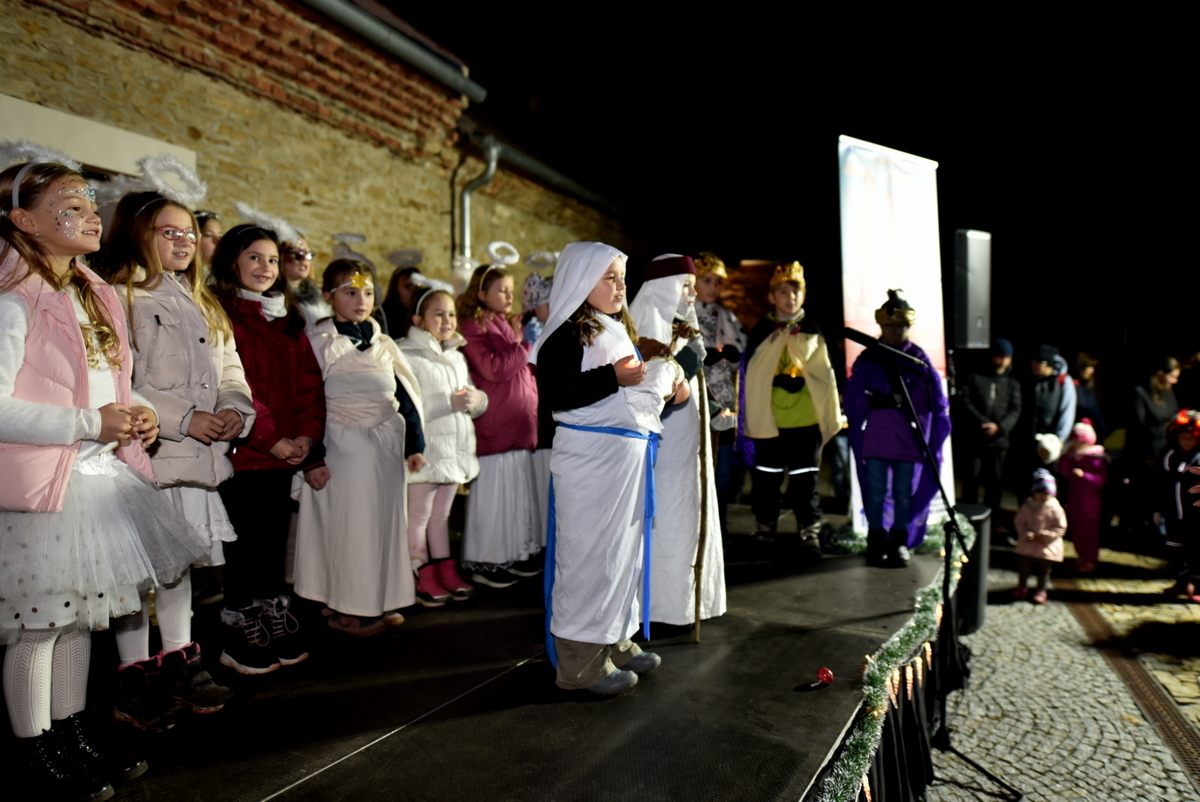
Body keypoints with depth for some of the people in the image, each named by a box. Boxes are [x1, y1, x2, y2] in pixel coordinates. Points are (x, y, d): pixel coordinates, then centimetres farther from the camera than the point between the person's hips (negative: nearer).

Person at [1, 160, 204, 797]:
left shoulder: (97, 299, 14)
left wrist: (134, 421, 5)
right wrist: (91, 424, -20)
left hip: (100, 476, 8)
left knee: (79, 613, 17)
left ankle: (73, 730, 32)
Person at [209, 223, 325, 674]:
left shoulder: (287, 319, 17)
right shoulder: (219, 312, -4)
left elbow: (309, 380, 11)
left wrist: (307, 434, -3)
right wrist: (270, 439, -15)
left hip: (286, 451, 6)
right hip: (242, 451, -6)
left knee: (274, 543, 11)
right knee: (246, 545, 0)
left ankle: (277, 633, 21)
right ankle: (242, 642, 14)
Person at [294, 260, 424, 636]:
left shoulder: (383, 344, 11)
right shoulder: (319, 343, -5)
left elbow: (405, 395, 12)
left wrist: (415, 443, 8)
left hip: (385, 447, 5)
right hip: (341, 447, -5)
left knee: (386, 521, 10)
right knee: (347, 526, 0)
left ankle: (381, 602, 23)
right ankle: (344, 608, 15)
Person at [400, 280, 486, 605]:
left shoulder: (457, 356, 14)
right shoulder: (408, 357, -11)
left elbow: (476, 399, 18)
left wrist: (476, 399, -5)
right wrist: (449, 402, -24)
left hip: (454, 449, 7)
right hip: (425, 450, -7)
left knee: (441, 514, 17)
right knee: (418, 515, 4)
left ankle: (447, 572, 25)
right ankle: (424, 578, 15)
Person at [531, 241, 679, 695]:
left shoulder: (617, 330, 18)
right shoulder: (567, 334, -11)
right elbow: (556, 393, -23)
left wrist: (663, 385, 10)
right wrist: (613, 378, -23)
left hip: (628, 453, 10)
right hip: (590, 457, -9)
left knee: (624, 548, 15)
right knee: (590, 553, -2)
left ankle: (614, 641, 30)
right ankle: (579, 661, 12)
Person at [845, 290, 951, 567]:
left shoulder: (919, 359, 3)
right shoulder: (867, 358, 3)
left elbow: (936, 401, 1)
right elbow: (853, 397, 0)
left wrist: (904, 401, -11)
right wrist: (878, 401, -12)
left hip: (909, 439, 0)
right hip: (875, 438, 0)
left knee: (904, 494, 6)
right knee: (875, 492, 4)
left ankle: (899, 543, 19)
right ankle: (876, 542, 16)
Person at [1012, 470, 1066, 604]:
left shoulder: (1055, 509, -11)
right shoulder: (1027, 507, -6)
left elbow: (1060, 528, -9)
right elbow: (1019, 522, 0)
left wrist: (1045, 536, -18)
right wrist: (1025, 533, -17)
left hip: (1047, 547, -2)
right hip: (1027, 545, 2)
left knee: (1043, 570, 12)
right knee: (1023, 568, 13)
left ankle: (1041, 590, 30)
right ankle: (1022, 587, 33)